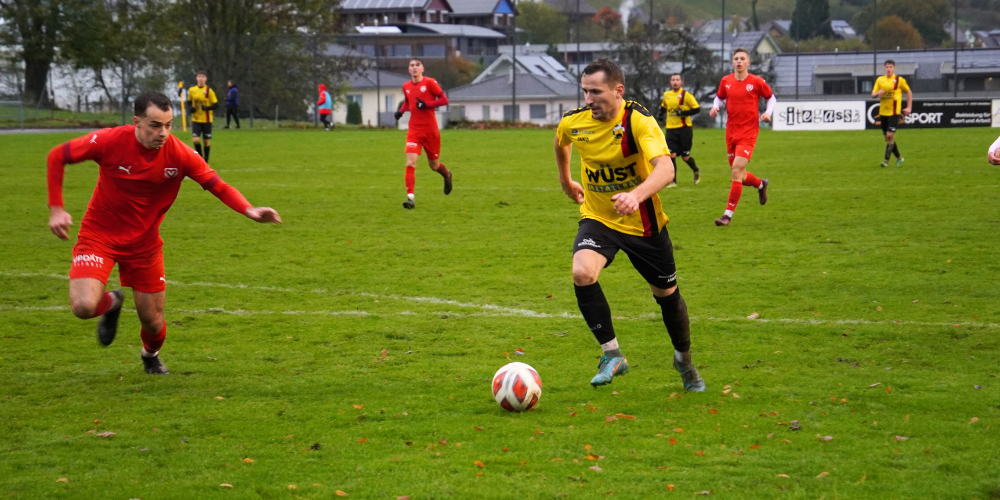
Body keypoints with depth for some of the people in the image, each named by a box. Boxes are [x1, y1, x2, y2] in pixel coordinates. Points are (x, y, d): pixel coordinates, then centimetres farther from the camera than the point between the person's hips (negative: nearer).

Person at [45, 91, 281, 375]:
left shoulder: (179, 154, -16)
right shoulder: (110, 141, -21)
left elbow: (218, 186, -11)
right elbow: (56, 157, -7)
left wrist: (249, 211, -29)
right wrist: (56, 209, -12)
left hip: (144, 242, 2)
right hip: (99, 234, -2)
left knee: (152, 321, 5)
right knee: (83, 306, -22)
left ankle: (151, 356, 45)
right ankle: (111, 303, 18)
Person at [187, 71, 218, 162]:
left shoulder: (209, 91, -7)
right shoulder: (191, 90, 3)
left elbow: (216, 104, -6)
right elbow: (189, 102, 17)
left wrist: (207, 108, -24)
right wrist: (190, 108, -5)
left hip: (206, 120, -2)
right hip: (196, 119, 2)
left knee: (207, 141, 4)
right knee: (195, 140, -12)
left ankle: (205, 161, 19)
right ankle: (200, 155, 13)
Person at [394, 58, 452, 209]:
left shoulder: (430, 82, -7)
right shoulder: (406, 86, 7)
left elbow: (444, 100, -7)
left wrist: (426, 104, -20)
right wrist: (401, 111, 5)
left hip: (431, 130, -2)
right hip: (414, 130, 2)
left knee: (434, 165, 11)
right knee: (410, 163, -15)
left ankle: (447, 175, 47)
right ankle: (410, 198, -18)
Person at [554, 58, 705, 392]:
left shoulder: (638, 120, -24)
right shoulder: (573, 122, -10)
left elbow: (665, 168, -39)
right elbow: (561, 143, 18)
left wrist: (636, 195, -56)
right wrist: (566, 183, 25)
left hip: (643, 223, -2)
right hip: (597, 218, 2)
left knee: (666, 293, 12)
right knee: (582, 273, -27)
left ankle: (684, 359, 40)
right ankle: (612, 355, -13)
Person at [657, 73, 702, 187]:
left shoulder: (686, 95, -7)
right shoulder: (666, 95, 9)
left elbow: (697, 109, -9)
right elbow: (663, 107, 29)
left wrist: (683, 112, -20)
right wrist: (662, 116, 11)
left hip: (684, 129, -4)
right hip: (671, 129, 4)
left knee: (685, 156, 1)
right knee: (671, 154, -7)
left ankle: (696, 171, 32)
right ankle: (672, 181, -1)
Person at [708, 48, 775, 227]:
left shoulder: (757, 82, -4)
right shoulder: (726, 81, 4)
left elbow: (771, 97, 10)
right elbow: (719, 97, 20)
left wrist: (768, 113, -7)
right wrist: (715, 107, -2)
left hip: (748, 133, -5)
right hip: (731, 133, 5)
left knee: (737, 170, -17)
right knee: (739, 174, 11)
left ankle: (728, 214, -14)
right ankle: (761, 184, 46)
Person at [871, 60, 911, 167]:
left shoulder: (899, 80, -2)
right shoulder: (880, 80, 8)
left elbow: (908, 92, 8)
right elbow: (873, 94, 8)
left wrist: (909, 107, 1)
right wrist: (878, 93, -15)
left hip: (894, 112, -5)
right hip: (883, 112, 5)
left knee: (890, 135, -15)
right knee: (887, 137, 9)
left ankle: (886, 160, -15)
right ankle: (898, 158, 26)